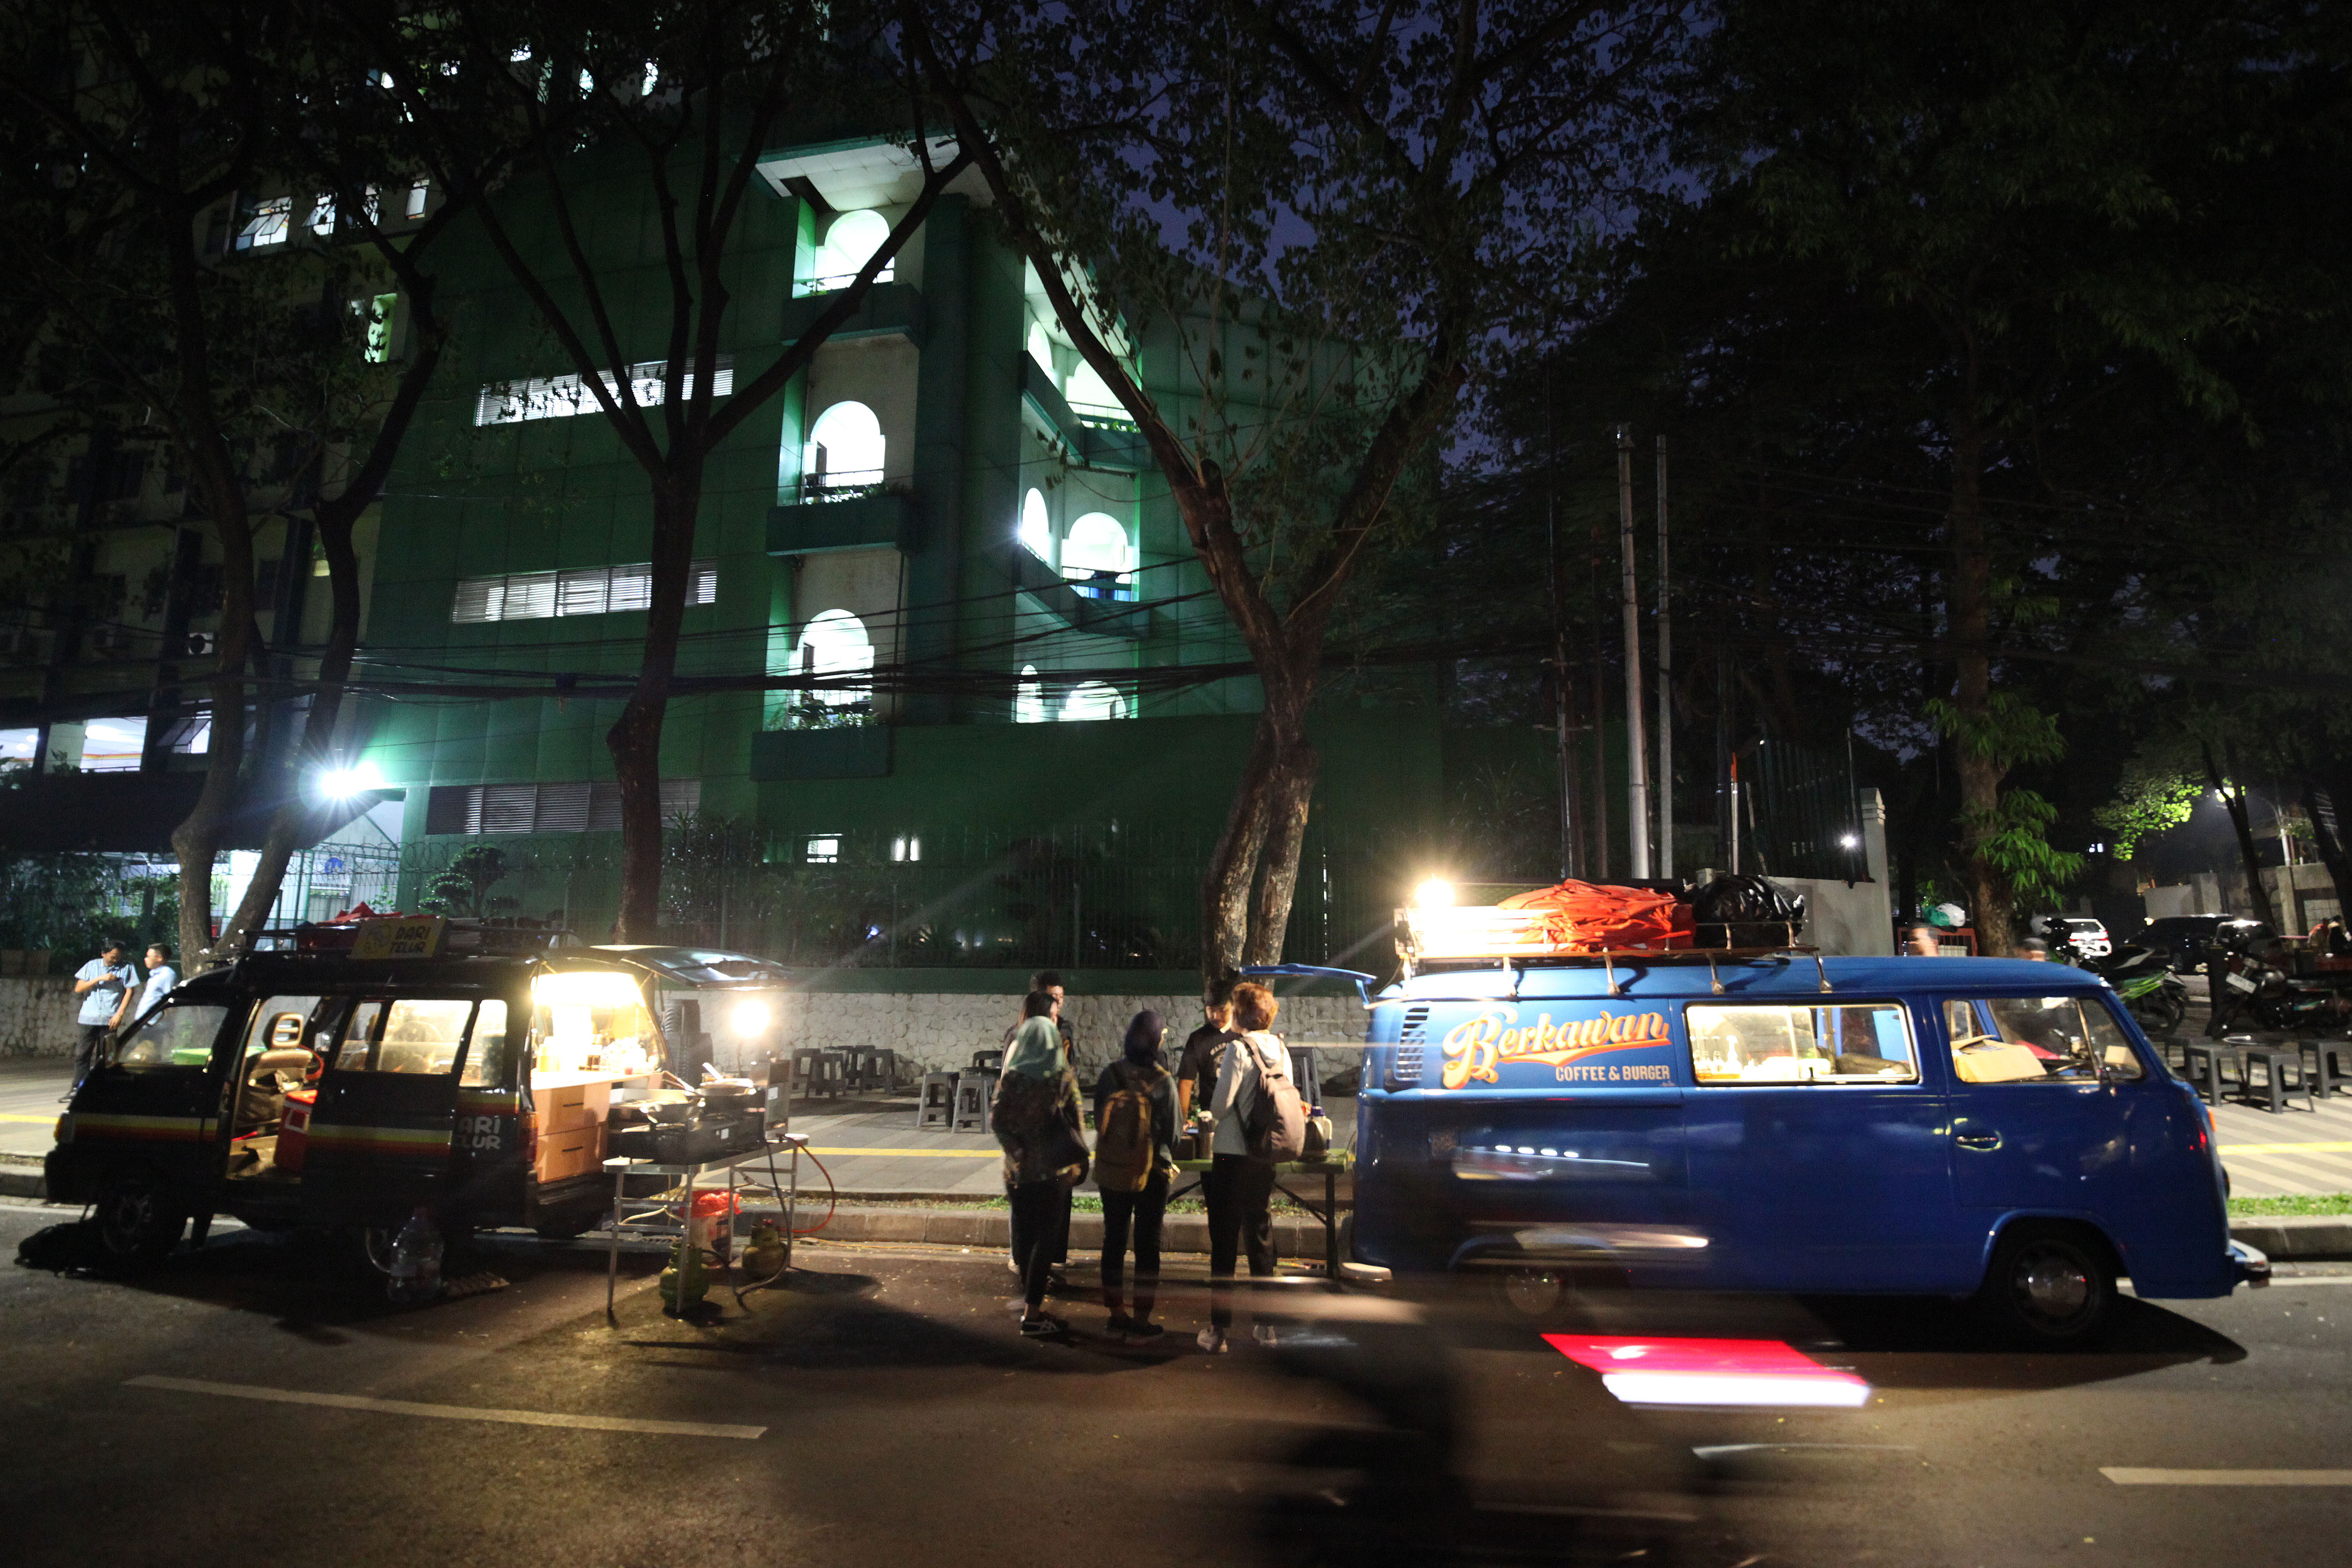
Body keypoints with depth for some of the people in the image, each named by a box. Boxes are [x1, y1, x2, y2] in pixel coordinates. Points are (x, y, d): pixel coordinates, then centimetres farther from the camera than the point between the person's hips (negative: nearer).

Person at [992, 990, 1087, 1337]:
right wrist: (1078, 1162, 1)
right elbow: (1076, 1122, -7)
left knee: (1025, 1235, 15)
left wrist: (1016, 1150, 1)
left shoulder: (1010, 1077, -3)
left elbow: (997, 1119, -4)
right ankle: (1033, 1313, 2)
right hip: (1054, 1169, -3)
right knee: (1045, 1239, 3)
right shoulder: (1063, 1077, -8)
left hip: (1020, 1169, 3)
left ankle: (1031, 1299, 25)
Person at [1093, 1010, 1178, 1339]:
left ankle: (1117, 1314, 22)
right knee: (1148, 1244, 7)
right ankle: (1142, 1319, 12)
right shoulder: (1164, 1081, -15)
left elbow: (1098, 1123, 0)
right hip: (1153, 1172, -3)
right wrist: (1168, 1160, 12)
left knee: (1114, 1241, 15)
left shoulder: (1109, 1076, -8)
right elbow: (1172, 1129, -7)